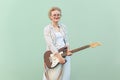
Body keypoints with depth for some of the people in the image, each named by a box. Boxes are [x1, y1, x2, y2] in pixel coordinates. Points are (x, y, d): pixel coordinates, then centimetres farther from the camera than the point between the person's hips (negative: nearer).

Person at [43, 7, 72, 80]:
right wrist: (59, 56, -23)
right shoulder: (47, 29, -8)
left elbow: (66, 41, 9)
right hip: (53, 55, -4)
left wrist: (68, 51, -10)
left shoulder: (63, 27, 8)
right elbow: (50, 44, -16)